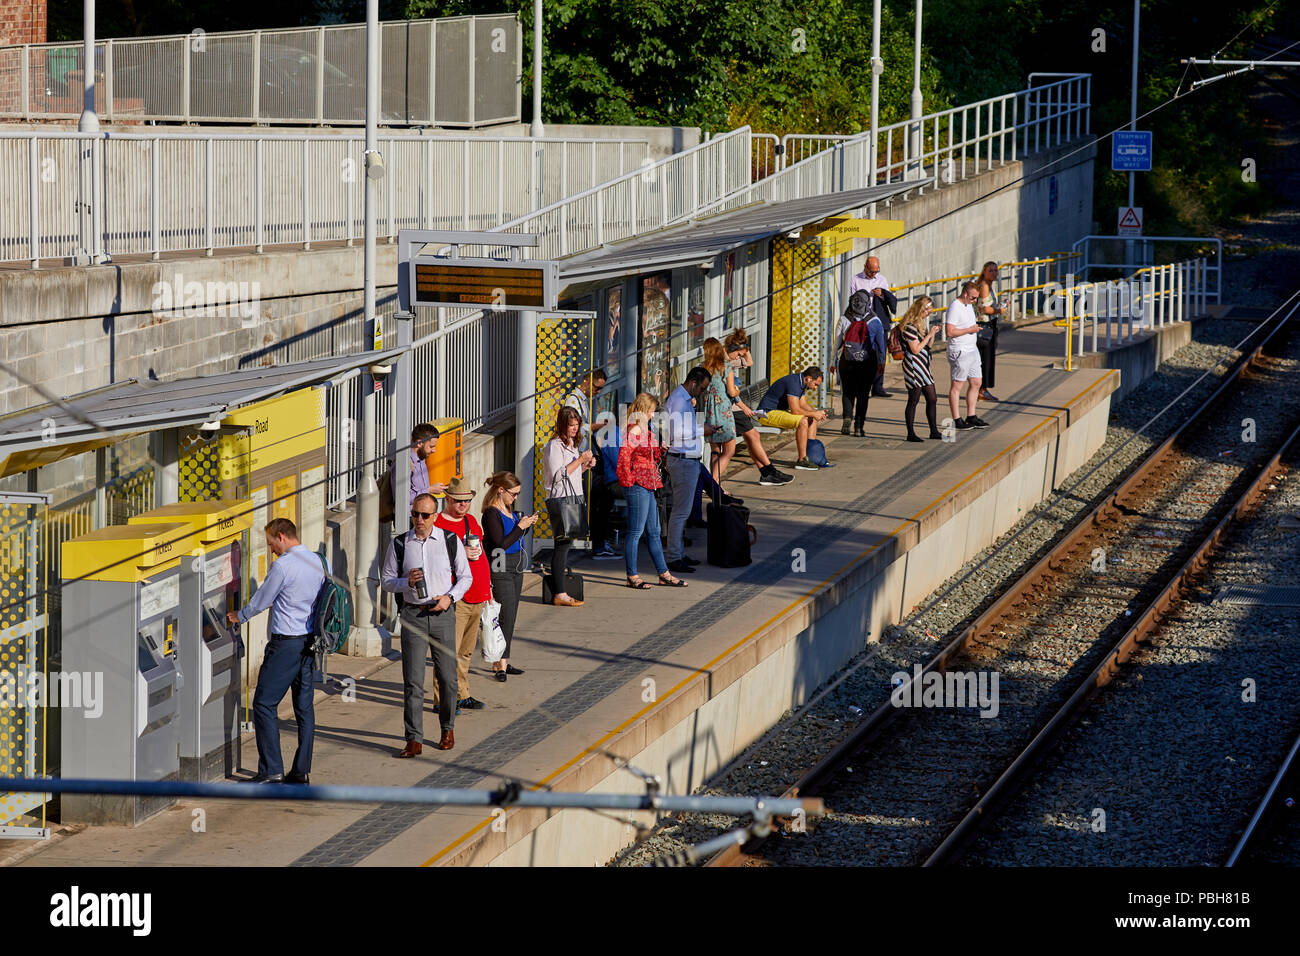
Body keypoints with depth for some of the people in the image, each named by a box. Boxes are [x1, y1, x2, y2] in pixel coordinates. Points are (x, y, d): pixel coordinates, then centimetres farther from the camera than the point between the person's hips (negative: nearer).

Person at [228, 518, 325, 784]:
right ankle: (302, 770, 10)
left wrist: (239, 617, 15)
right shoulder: (316, 561, 9)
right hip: (311, 641, 8)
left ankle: (271, 770, -6)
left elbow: (261, 601, -4)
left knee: (264, 704, -2)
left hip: (286, 642, -8)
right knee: (304, 706, 9)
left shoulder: (283, 565, -14)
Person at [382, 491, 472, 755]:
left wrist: (450, 597, -7)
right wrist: (407, 582, -12)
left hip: (443, 615, 0)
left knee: (447, 678, 4)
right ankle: (414, 740, -4)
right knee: (413, 681, -5)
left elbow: (465, 576, 10)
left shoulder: (450, 541, 2)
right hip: (413, 614, 0)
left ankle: (448, 729, 26)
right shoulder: (400, 544, 3)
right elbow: (386, 579, 8)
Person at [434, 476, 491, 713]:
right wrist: (460, 555, -23)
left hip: (477, 597, 8)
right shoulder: (438, 524, -8)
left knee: (467, 651, 14)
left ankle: (462, 695, 22)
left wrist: (487, 586, 25)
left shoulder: (471, 521, 16)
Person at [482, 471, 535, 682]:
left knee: (510, 617, 11)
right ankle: (500, 664, -7)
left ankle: (502, 662, 17)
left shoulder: (510, 510, 12)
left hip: (515, 568, 9)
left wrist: (527, 524, 6)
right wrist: (520, 526, -18)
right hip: (500, 570, -9)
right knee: (505, 616, -11)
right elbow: (501, 544, -21)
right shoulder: (491, 514, -16)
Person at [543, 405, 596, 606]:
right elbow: (557, 475, -19)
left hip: (574, 498, 9)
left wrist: (586, 466, 7)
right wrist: (580, 460, -18)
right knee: (563, 544, -11)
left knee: (567, 543, 9)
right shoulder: (554, 446, -11)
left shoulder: (571, 444, 18)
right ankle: (560, 594, -12)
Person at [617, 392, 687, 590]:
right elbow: (624, 454, -24)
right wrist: (628, 480, -18)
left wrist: (661, 449, 7)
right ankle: (632, 576, 3)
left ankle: (664, 574, 21)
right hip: (638, 486, -10)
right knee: (636, 531, -3)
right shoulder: (634, 431, -15)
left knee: (653, 532, 15)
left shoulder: (645, 431, 16)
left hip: (648, 487, 10)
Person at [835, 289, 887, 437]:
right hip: (867, 363, 0)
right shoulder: (875, 322, -5)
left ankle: (847, 419, -6)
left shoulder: (844, 320, -4)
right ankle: (859, 427, 2)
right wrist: (881, 362, 13)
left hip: (847, 362, 0)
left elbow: (837, 343, 0)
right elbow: (880, 343, 2)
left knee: (848, 393, 13)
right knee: (863, 394, 6)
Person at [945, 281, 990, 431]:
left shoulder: (968, 305, 14)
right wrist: (969, 330, -19)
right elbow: (949, 332, -22)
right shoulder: (955, 307, -16)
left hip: (972, 350, 10)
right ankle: (957, 420, 1)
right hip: (959, 352, -10)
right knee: (957, 385, -3)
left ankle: (971, 417, 19)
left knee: (975, 383, 11)